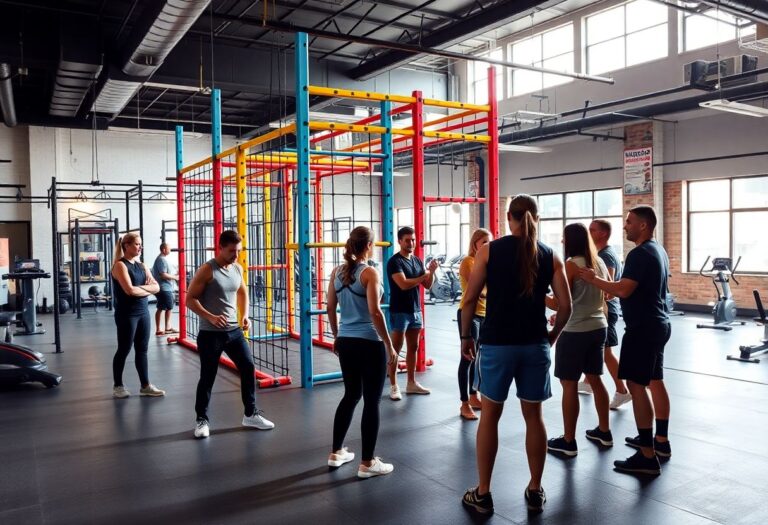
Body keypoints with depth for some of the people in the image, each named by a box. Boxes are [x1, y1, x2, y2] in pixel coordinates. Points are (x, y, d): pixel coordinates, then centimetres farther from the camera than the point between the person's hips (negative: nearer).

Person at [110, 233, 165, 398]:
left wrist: (140, 287, -13)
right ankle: (118, 386, 19)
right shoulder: (120, 265, -10)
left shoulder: (142, 266, 12)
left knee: (142, 349, 11)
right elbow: (129, 290, -21)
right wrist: (147, 290, -5)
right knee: (124, 350, 4)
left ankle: (145, 386, 18)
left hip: (143, 312, 7)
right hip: (126, 314, -7)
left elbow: (156, 287, 4)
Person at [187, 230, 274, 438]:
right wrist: (210, 317, -24)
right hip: (210, 334, -6)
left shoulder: (238, 269, 5)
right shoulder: (207, 270, -13)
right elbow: (190, 299, -13)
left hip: (234, 330, 6)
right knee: (207, 376, 3)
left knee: (248, 368, 6)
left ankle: (251, 414, 20)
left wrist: (244, 315, 6)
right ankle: (202, 420, 20)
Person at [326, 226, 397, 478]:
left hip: (346, 342, 7)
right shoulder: (369, 273, -13)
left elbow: (330, 309, 9)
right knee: (371, 401, 3)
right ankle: (367, 463, 11)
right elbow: (374, 312, -19)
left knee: (351, 395, 20)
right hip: (370, 344, -7)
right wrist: (389, 345, -13)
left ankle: (336, 453, 28)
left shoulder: (337, 271, 5)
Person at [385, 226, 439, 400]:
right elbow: (404, 284, -24)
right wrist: (425, 275, -15)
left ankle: (411, 383, 22)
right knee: (395, 349, -1)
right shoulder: (394, 262, -12)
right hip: (399, 312, -7)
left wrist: (431, 271, -9)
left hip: (416, 310, 7)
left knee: (413, 348, 12)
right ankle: (393, 386, 6)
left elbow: (427, 285, 11)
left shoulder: (417, 261, 11)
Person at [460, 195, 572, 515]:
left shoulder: (489, 250, -3)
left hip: (497, 343, -2)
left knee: (489, 416, 10)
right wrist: (552, 337, 16)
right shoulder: (550, 256, 2)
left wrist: (465, 336, 6)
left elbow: (470, 299, -5)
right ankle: (535, 491, 26)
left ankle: (483, 494, 18)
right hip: (535, 345, 2)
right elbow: (565, 306, 0)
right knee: (533, 417, 15)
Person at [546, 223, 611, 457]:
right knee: (595, 379, 19)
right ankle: (604, 432, 30)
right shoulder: (599, 262, 7)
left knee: (569, 385, 1)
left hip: (575, 332, -8)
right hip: (598, 328, 8)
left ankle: (568, 442, 8)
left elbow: (558, 304, -16)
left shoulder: (571, 264, -15)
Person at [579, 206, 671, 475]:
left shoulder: (639, 254, -19)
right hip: (658, 323, 11)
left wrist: (594, 279, -15)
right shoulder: (658, 251, 14)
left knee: (636, 385, -10)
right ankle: (661, 441, 27)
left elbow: (624, 290, -26)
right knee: (655, 381, 17)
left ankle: (647, 457, -9)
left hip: (643, 327, -11)